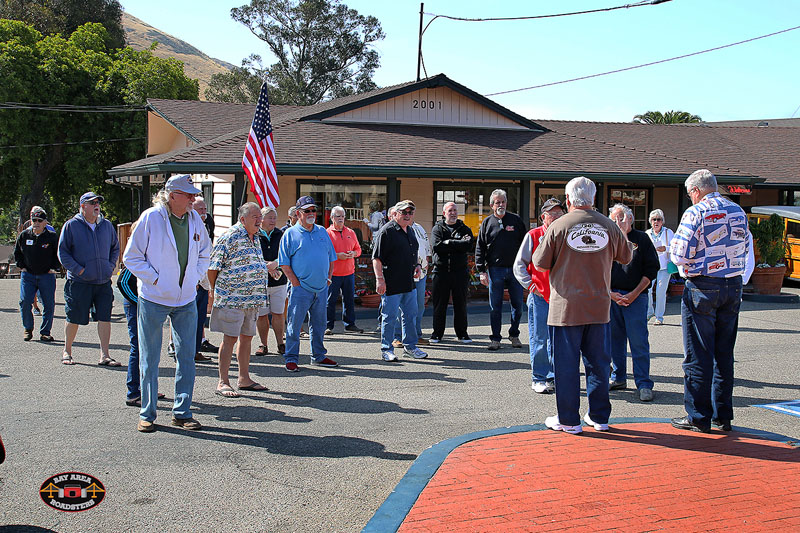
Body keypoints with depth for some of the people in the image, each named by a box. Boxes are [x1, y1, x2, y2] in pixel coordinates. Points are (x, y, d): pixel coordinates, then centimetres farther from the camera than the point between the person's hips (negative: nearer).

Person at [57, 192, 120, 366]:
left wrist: (110, 267, 7)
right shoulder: (71, 225, -1)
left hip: (103, 282, 3)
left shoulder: (107, 226, 11)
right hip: (79, 282, -3)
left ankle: (104, 355, 2)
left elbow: (115, 248, 21)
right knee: (74, 319, 4)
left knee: (105, 317, -2)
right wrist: (78, 270, -11)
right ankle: (67, 351, 23)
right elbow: (62, 252, -2)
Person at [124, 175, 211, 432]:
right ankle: (147, 414, 15)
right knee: (149, 359, 4)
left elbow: (204, 254, 19)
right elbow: (132, 257, -6)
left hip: (186, 300, 4)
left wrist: (195, 278, 6)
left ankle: (182, 413, 16)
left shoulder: (195, 220, 4)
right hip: (153, 298, -4)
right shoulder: (150, 218, -10)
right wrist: (155, 280, -12)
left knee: (187, 357, 6)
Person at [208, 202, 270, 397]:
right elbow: (213, 266, -10)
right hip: (232, 298, -8)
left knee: (247, 337, 13)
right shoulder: (230, 237, -12)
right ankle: (223, 383, 0)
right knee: (230, 337, -6)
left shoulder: (256, 238, 14)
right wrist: (216, 290, -5)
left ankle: (244, 379, 23)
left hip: (253, 299, 8)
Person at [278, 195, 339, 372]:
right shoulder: (290, 234, -2)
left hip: (321, 289, 5)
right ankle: (291, 359, 4)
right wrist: (295, 282, -11)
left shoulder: (322, 232, 13)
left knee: (319, 324, 13)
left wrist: (328, 277, 8)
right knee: (295, 324, -4)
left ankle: (319, 356, 25)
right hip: (301, 289, -5)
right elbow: (284, 263, -5)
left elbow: (331, 258, 18)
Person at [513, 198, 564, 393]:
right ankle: (538, 379, 7)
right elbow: (519, 265, 1)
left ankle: (553, 377, 17)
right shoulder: (533, 236, 0)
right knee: (539, 339, -1)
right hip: (539, 296, -4)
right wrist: (530, 285, -9)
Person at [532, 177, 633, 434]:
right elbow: (626, 256, 15)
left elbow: (540, 264, -4)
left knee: (566, 364, 4)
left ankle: (568, 419, 9)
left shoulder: (558, 226, -9)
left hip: (566, 307, -3)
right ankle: (599, 416, 20)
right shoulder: (609, 226, 1)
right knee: (598, 361, 13)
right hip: (599, 306, 3)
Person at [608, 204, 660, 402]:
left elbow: (651, 270, 0)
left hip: (635, 297, -3)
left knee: (639, 341, -5)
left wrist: (634, 294, -8)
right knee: (615, 339, 9)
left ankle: (644, 384, -1)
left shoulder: (641, 239, 3)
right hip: (611, 296, 3)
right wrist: (610, 293, -4)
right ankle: (618, 378, 20)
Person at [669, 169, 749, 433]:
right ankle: (723, 416, 18)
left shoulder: (695, 213, -12)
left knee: (698, 355, 2)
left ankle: (698, 416, 6)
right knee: (724, 354, 12)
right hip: (733, 286, 6)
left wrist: (674, 242, 6)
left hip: (702, 287, -6)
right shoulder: (738, 211, 7)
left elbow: (679, 255, -14)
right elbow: (744, 249, 16)